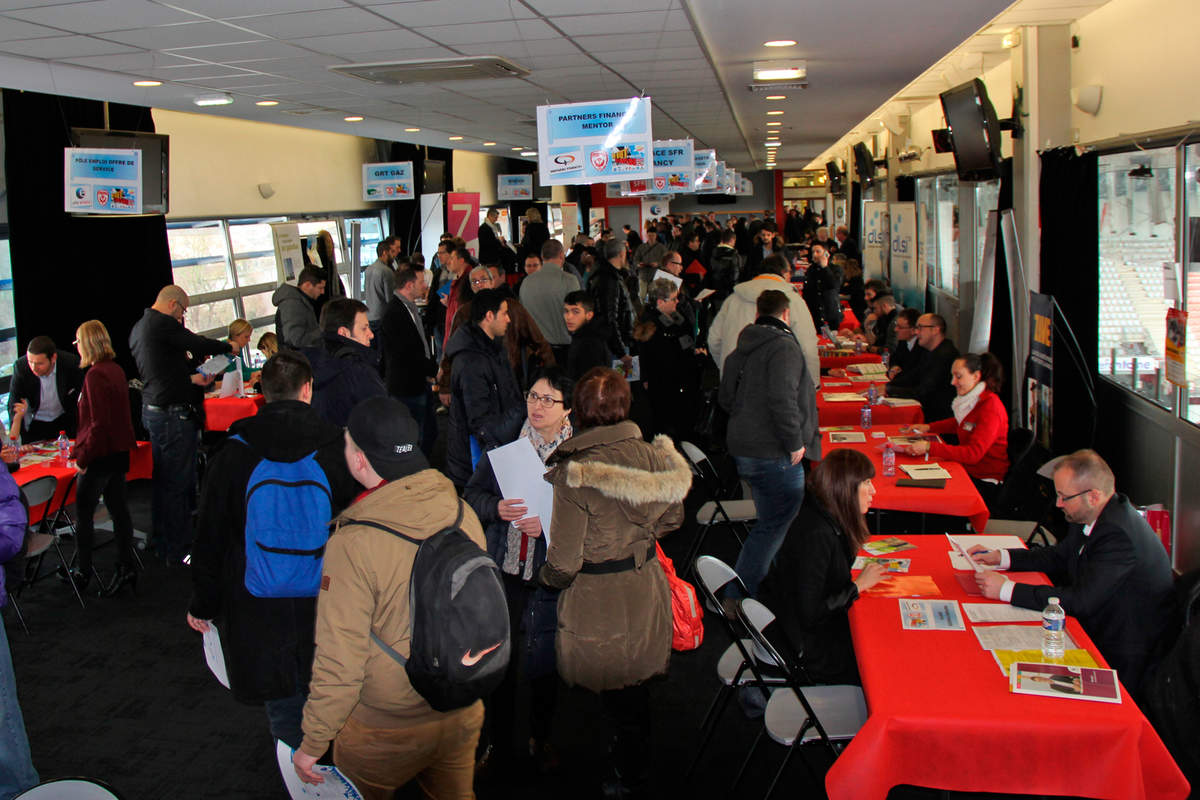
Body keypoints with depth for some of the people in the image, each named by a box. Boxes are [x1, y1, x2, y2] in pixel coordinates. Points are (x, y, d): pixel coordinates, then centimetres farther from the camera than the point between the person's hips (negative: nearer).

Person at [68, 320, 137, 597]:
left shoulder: (95, 375, -18)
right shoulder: (116, 369, 8)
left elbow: (98, 424, -21)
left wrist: (83, 456, -14)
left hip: (100, 456, -8)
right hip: (119, 451, 8)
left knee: (83, 514, 5)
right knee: (119, 509, 10)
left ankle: (83, 572, 14)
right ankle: (126, 568, 13)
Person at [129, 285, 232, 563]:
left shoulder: (138, 328, 16)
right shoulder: (162, 324, -15)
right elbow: (198, 345, -15)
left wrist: (191, 378, 20)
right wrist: (228, 347, 1)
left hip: (152, 411, 10)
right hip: (173, 413, -10)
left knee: (163, 480, 18)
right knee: (178, 482, -3)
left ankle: (161, 542, 28)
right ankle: (178, 549, 3)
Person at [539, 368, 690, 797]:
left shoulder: (573, 474, -25)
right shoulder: (650, 454, -9)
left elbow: (563, 563, -21)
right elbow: (672, 517, 7)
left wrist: (547, 576, 0)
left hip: (599, 601, -5)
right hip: (646, 586, 5)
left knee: (616, 695, 16)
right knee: (635, 682, 24)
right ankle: (640, 761, 43)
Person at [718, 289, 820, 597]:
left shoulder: (740, 350, 12)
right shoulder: (783, 346, -14)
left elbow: (725, 397, 19)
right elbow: (783, 399, -25)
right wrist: (795, 443, -17)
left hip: (743, 452, 9)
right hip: (775, 455, -9)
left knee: (771, 521, 21)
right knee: (773, 525, -1)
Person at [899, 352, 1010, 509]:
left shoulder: (990, 407, -21)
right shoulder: (972, 399, 6)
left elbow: (974, 453, -28)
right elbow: (959, 423, 29)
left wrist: (930, 447, -34)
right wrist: (928, 427, 12)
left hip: (985, 484, -8)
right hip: (968, 470, 8)